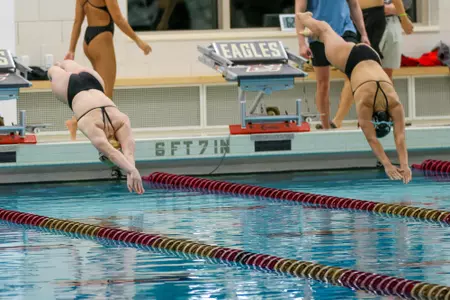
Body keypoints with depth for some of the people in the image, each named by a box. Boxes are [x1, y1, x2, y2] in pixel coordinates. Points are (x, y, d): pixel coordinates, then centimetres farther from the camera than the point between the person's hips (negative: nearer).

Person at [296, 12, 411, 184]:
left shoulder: (395, 104, -33)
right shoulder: (364, 104, -38)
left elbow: (400, 136, -33)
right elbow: (371, 139, -39)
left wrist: (404, 165, -43)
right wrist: (387, 166, -46)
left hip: (370, 57, 1)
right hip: (350, 59, -1)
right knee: (325, 31, 27)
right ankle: (303, 17, 57)